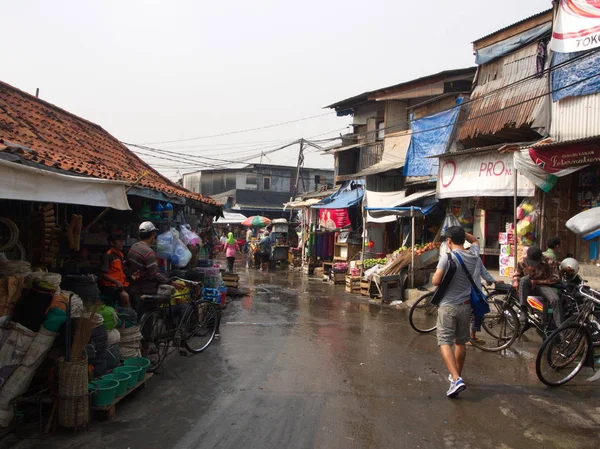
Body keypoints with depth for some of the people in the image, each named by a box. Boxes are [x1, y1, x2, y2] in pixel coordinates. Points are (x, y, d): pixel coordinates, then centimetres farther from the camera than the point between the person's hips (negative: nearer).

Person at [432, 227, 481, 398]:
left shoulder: (448, 257, -15)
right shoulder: (473, 255, 3)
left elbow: (436, 281, -16)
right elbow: (474, 240, 27)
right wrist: (461, 231, 17)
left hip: (448, 306, -6)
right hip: (465, 305, 6)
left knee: (445, 342, -4)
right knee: (461, 342, 18)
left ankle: (456, 379, -19)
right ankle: (457, 376, 32)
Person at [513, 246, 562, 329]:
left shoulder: (549, 262, -13)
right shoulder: (522, 262, -7)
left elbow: (556, 278, -12)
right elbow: (517, 274, 8)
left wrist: (537, 281, -17)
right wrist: (515, 281, -17)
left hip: (543, 286, -1)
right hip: (529, 287, 1)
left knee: (556, 299, -31)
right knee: (524, 279, -35)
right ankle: (523, 311, -38)